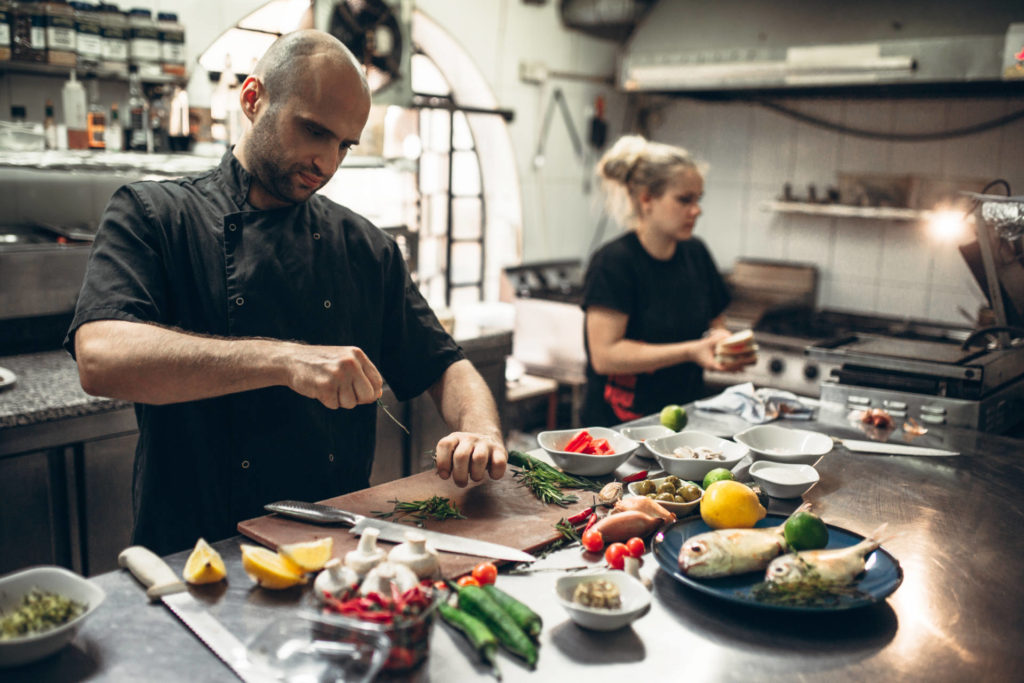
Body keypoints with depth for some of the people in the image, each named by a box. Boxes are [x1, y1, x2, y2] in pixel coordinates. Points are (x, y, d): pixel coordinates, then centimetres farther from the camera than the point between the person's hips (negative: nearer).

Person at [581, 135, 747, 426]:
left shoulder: (695, 253, 10)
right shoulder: (613, 262, -11)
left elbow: (714, 323, 20)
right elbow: (605, 355, -17)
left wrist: (723, 341, -4)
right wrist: (690, 352, -20)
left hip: (685, 415, 6)